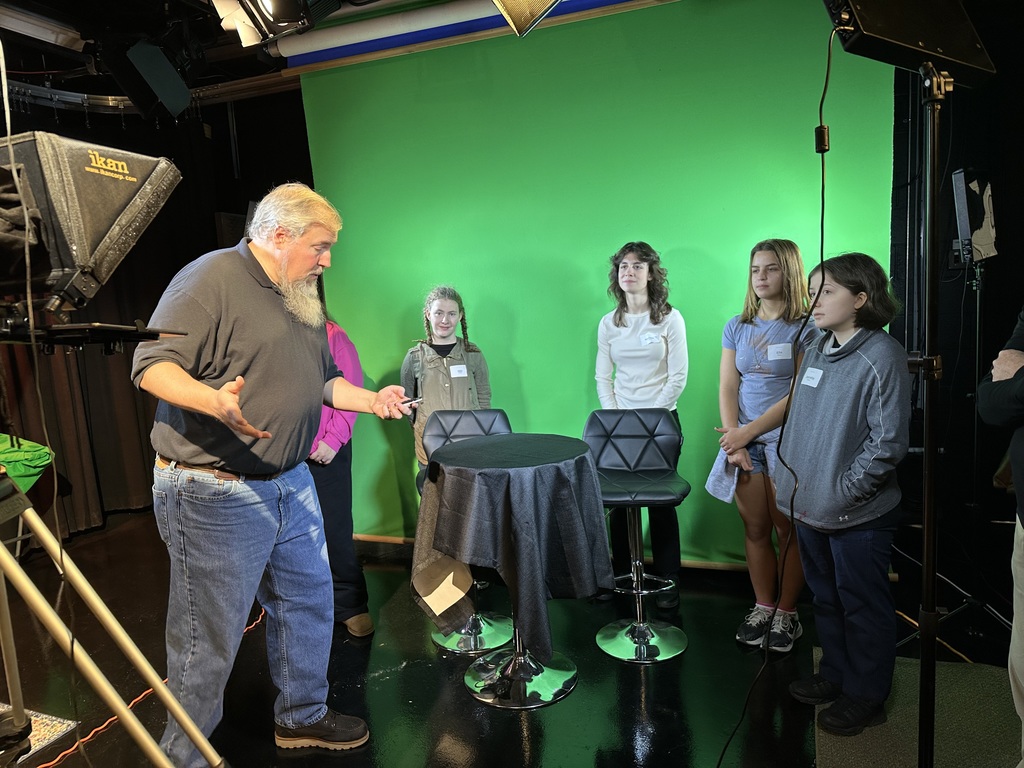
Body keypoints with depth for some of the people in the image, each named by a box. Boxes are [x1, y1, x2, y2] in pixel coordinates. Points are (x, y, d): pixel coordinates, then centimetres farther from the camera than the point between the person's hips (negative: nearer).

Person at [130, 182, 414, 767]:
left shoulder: (302, 301, 15)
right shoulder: (210, 279, -13)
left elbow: (323, 380, 23)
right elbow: (153, 364, -19)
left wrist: (372, 400, 8)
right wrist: (214, 401, -36)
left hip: (292, 486, 9)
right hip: (214, 495, -9)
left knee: (309, 604, 19)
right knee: (210, 641, 2)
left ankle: (302, 716, 40)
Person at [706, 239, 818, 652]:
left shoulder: (804, 329, -3)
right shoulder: (736, 328, 9)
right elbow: (727, 389, 5)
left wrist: (749, 430, -14)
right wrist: (733, 440, -8)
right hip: (745, 441, 4)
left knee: (788, 530, 5)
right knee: (755, 529, 9)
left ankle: (786, 612, 19)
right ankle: (763, 607, 24)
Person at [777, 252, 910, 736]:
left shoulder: (882, 357, -16)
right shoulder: (817, 352, 8)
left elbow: (888, 442, -19)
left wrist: (841, 494, -18)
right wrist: (790, 478, 9)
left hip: (857, 515, -8)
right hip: (810, 506, 8)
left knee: (863, 607, 9)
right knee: (826, 598, 22)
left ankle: (865, 697, 27)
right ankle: (835, 675, 40)